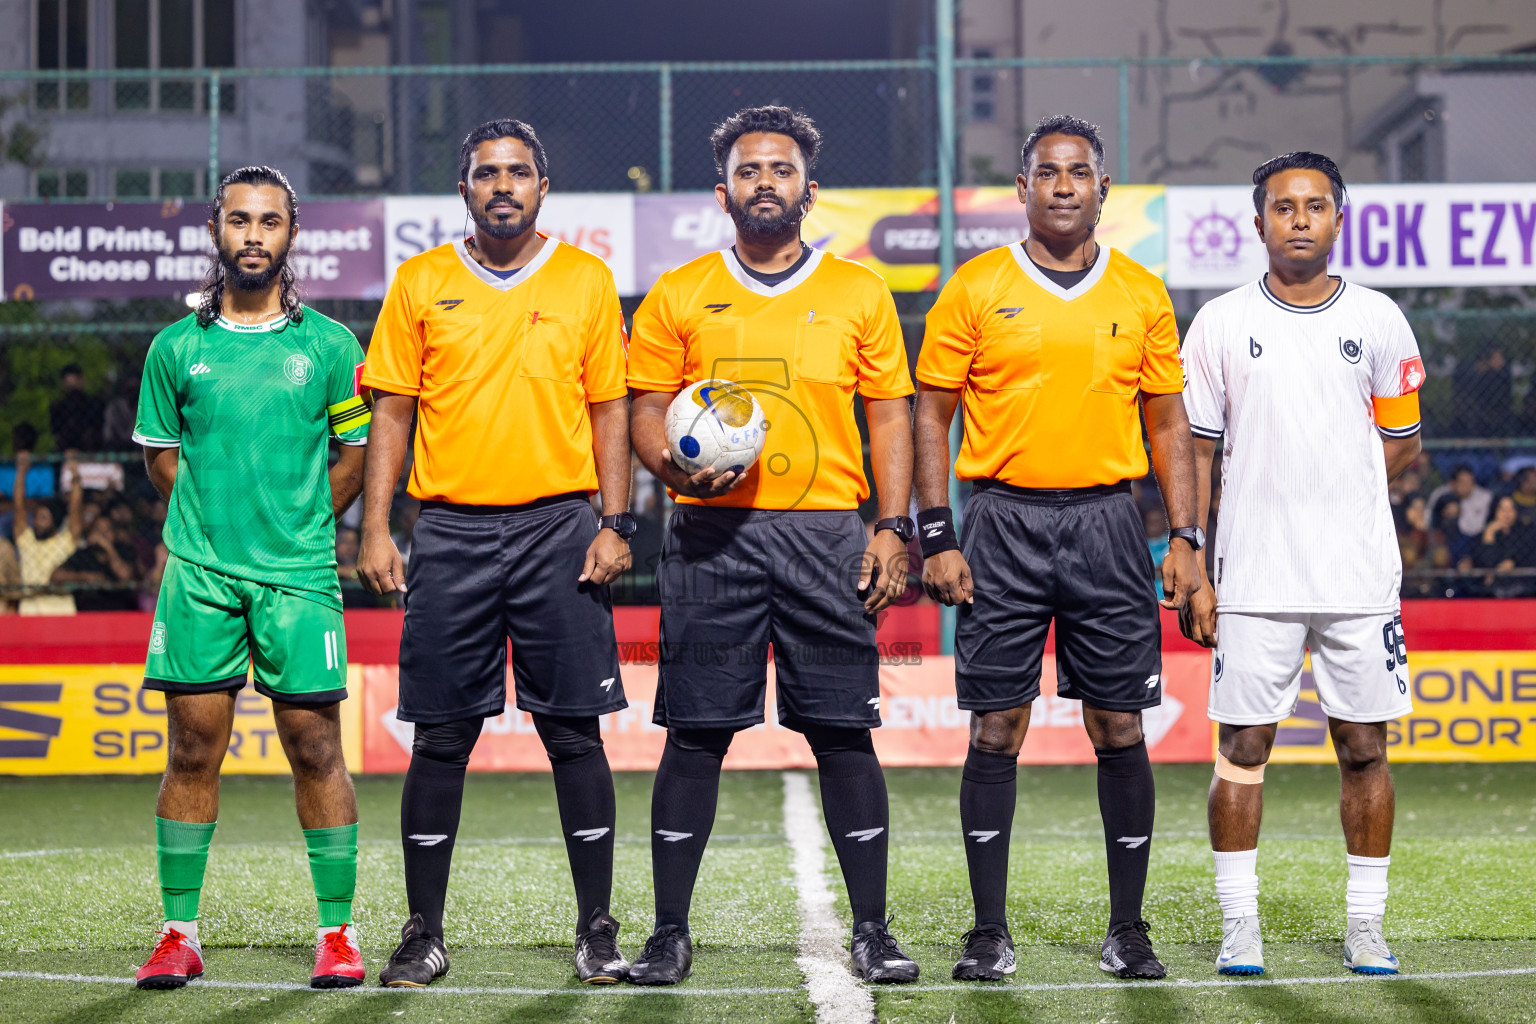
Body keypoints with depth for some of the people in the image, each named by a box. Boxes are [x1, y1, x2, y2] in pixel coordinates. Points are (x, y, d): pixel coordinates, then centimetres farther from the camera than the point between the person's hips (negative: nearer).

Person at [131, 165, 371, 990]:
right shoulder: (176, 347, 7)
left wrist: (294, 528, 10)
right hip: (198, 576, 1)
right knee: (193, 751, 3)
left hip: (299, 576, -1)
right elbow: (160, 457, 16)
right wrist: (215, 524, 9)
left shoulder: (329, 345, 4)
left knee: (316, 751, -1)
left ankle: (337, 932, 6)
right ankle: (178, 934, 9)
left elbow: (356, 454, 11)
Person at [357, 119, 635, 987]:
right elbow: (393, 410, 7)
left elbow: (610, 410, 7)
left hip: (559, 526, 0)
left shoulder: (587, 280, 6)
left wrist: (616, 523, -2)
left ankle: (598, 930, 9)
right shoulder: (421, 283, 7)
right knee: (441, 737, 2)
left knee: (574, 731, 1)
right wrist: (376, 530, 0)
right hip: (451, 531, 1)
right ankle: (425, 934, 11)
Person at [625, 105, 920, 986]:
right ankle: (670, 933, 8)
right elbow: (647, 410, 10)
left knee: (844, 732, -1)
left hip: (826, 532, 0)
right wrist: (672, 464, -12)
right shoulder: (680, 295, 9)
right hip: (712, 532, 0)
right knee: (696, 732, 0)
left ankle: (873, 930, 8)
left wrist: (894, 529, -1)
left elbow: (889, 416, 9)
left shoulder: (859, 292, 9)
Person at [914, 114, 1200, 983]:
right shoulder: (975, 289, 2)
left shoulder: (1142, 293, 7)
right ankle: (990, 933, 7)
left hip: (1108, 522, 1)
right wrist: (938, 537, -5)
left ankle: (1129, 930, 12)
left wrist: (1185, 537, 2)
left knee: (1120, 728, 2)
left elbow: (1169, 423, 11)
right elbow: (932, 416, 3)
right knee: (997, 730, 0)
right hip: (1005, 523, -1)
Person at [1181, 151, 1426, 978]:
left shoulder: (1377, 319, 6)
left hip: (1361, 575, 1)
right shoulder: (1221, 323, 3)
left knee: (1364, 745, 4)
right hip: (1253, 576, -1)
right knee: (1243, 745, 0)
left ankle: (1366, 926, 13)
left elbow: (1403, 445, 13)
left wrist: (1329, 488, 1)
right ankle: (1238, 926, 9)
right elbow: (1195, 454, 4)